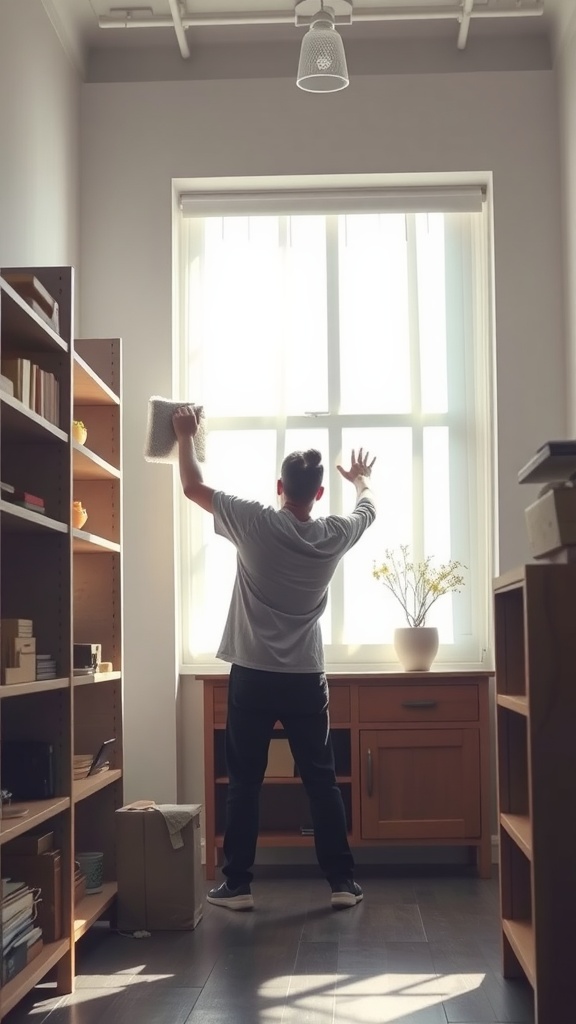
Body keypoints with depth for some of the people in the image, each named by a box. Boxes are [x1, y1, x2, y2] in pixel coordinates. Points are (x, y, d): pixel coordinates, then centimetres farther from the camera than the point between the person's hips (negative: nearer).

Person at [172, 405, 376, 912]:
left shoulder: (254, 524, -11)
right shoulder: (334, 535, -2)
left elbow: (194, 486, 0)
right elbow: (369, 507, 21)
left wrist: (186, 435, 15)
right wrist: (362, 478, 43)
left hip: (253, 676, -2)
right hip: (306, 680, 2)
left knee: (244, 783, 7)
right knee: (322, 781, 10)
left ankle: (237, 885, 12)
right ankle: (343, 881, 14)